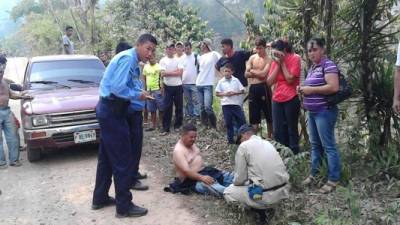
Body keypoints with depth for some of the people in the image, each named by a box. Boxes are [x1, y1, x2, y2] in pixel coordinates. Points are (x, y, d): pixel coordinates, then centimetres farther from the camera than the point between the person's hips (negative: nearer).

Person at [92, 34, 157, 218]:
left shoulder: (131, 61, 14)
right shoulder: (128, 58, -17)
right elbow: (118, 88, -26)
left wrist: (139, 93, -2)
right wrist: (137, 95, -13)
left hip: (109, 110, 10)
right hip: (112, 112, -10)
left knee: (107, 157, 18)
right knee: (123, 159, -3)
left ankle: (100, 198, 31)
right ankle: (124, 206, 7)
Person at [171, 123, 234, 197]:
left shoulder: (191, 144, 9)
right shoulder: (178, 151, -20)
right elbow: (186, 171, -28)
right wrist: (202, 178, -35)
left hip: (204, 170, 10)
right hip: (192, 179, -10)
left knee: (228, 176, -4)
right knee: (211, 185, -36)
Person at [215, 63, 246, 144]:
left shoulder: (236, 80, 2)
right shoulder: (221, 82, 2)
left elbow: (242, 91, 2)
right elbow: (217, 93, 3)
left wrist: (234, 93, -13)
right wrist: (225, 94, -13)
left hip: (236, 103, 0)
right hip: (226, 104, 0)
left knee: (242, 120, 0)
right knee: (228, 123, 6)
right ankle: (230, 139, 15)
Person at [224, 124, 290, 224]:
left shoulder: (244, 146, -4)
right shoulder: (267, 143, 16)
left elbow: (239, 179, -4)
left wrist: (235, 182, 19)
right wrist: (248, 180, 36)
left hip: (266, 195, -7)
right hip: (284, 190, 8)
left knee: (228, 193, 10)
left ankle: (259, 208, 6)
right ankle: (263, 205, 21)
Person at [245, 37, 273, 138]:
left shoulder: (268, 60, -6)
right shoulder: (252, 58, 10)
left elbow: (263, 74, -17)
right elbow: (246, 74, 3)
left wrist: (252, 71, -3)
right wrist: (258, 73, -9)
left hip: (263, 88, -5)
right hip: (253, 88, 5)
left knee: (268, 115, 6)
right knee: (254, 115, 11)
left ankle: (269, 136, 19)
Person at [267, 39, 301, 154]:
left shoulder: (295, 58, -7)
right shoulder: (275, 61, 8)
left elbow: (290, 79, -14)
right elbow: (269, 82, 0)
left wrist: (282, 63, -9)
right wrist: (277, 64, -6)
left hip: (291, 99, -5)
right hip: (277, 100, 5)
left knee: (292, 129, 3)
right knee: (277, 131, 6)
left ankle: (294, 154, 12)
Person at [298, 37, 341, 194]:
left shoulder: (328, 65, -12)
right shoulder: (312, 67, 15)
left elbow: (333, 87, -24)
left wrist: (311, 89, -19)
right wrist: (303, 89, 7)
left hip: (324, 112, -9)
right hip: (312, 112, 9)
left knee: (328, 146, -4)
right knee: (314, 144, 15)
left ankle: (333, 180, 3)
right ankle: (314, 173, 26)